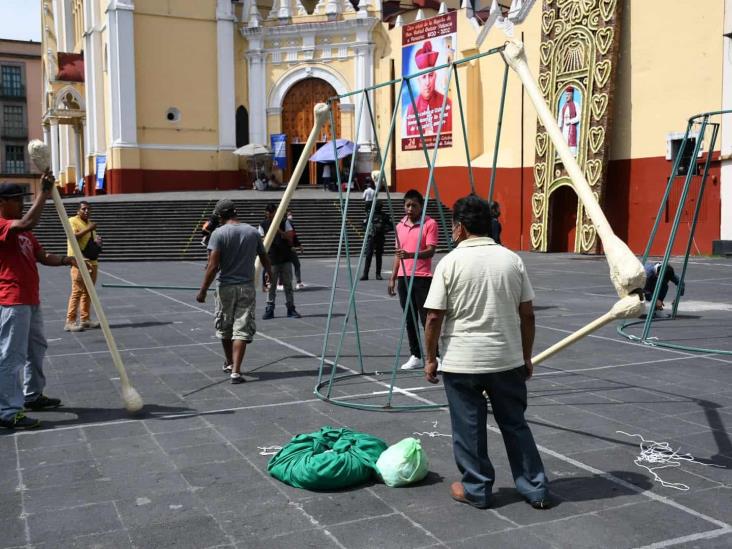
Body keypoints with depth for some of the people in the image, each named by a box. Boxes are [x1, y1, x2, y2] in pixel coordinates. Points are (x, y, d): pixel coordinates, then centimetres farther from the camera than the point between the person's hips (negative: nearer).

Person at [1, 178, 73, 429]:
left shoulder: (22, 230, 18)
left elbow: (42, 256, 16)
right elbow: (29, 222, -31)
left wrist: (66, 260, -1)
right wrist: (44, 192, -26)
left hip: (31, 300, 10)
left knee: (36, 349, 21)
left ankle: (33, 395, 35)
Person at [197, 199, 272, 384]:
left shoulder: (219, 234, -9)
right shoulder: (253, 232, 3)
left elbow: (213, 266, -14)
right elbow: (264, 258, 16)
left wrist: (203, 291, -8)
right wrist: (269, 273, 37)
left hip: (226, 287, -1)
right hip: (247, 287, 2)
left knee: (224, 329, 18)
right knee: (242, 329, 0)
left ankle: (229, 364, 35)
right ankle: (236, 371, -9)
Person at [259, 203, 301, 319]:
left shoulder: (284, 223, 3)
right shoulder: (263, 225, 3)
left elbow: (290, 237, -3)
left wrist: (280, 231, -17)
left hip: (285, 258, 1)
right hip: (271, 259, -1)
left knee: (288, 284, 4)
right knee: (271, 285, 2)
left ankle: (291, 309, 10)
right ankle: (269, 309, 9)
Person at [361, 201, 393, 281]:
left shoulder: (385, 216, 3)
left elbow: (391, 226, 4)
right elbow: (364, 225, 9)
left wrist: (383, 230, -12)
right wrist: (371, 228, -9)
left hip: (380, 238, 1)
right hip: (371, 237, 0)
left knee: (379, 256, 6)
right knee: (368, 255, -6)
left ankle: (378, 274, 12)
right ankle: (365, 274, -7)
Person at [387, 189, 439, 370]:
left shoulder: (429, 224, -6)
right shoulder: (400, 226, 13)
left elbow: (430, 251, -15)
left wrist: (410, 254, -32)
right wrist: (393, 278, 14)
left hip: (422, 278, -6)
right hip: (404, 278, 6)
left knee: (426, 318, -4)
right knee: (410, 319, 8)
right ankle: (415, 356, 15)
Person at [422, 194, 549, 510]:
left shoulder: (451, 263, -9)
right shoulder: (512, 260, 2)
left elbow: (434, 318, -10)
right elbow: (527, 314, 5)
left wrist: (430, 358, 1)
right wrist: (526, 356, 15)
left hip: (461, 362, -4)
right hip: (508, 360, 4)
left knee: (469, 429, 9)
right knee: (515, 425, 15)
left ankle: (476, 490, 20)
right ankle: (535, 489, 21)